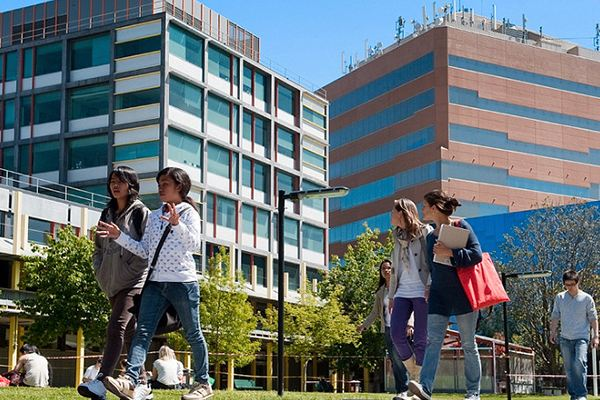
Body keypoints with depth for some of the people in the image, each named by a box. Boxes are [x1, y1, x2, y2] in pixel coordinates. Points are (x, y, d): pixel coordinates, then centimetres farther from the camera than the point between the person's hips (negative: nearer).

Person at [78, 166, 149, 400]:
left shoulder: (141, 212, -1)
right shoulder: (107, 214, 19)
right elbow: (99, 248, 23)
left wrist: (132, 271, -14)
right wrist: (101, 274, 9)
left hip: (133, 281, -7)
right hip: (112, 283, 7)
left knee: (116, 327, -21)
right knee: (130, 332, 11)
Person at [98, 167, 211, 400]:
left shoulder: (188, 212, 0)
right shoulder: (153, 217, 17)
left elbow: (194, 244, -14)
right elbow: (144, 251, 16)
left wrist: (177, 224, -28)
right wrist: (119, 236, 8)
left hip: (183, 282, -5)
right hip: (155, 282, 5)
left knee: (192, 334, 4)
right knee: (143, 331, -11)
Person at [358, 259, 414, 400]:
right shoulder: (380, 291, 19)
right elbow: (375, 312, 22)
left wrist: (409, 324, -17)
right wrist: (364, 325, 14)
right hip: (387, 329, 5)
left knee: (398, 357, -17)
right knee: (394, 361, 1)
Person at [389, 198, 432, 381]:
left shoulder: (425, 232, 2)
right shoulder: (398, 237, 21)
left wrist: (430, 285, -19)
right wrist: (391, 295, 19)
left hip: (421, 292, -6)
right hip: (403, 292, 6)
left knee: (420, 339, -7)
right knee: (396, 334, -9)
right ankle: (413, 374, 9)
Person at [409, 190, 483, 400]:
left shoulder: (461, 226, -4)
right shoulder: (431, 236, 15)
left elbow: (476, 254, -13)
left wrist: (450, 253, -20)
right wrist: (430, 287, 17)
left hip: (462, 293, -5)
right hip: (439, 294, 5)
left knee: (468, 344, 2)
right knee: (433, 339, -10)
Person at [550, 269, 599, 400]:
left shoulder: (586, 298, -1)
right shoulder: (559, 297, 6)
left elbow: (593, 318, 1)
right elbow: (555, 316, 12)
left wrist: (595, 335, -4)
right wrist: (553, 332, 6)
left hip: (581, 337, -3)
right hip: (565, 339, 3)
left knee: (580, 363, -21)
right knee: (569, 368, 5)